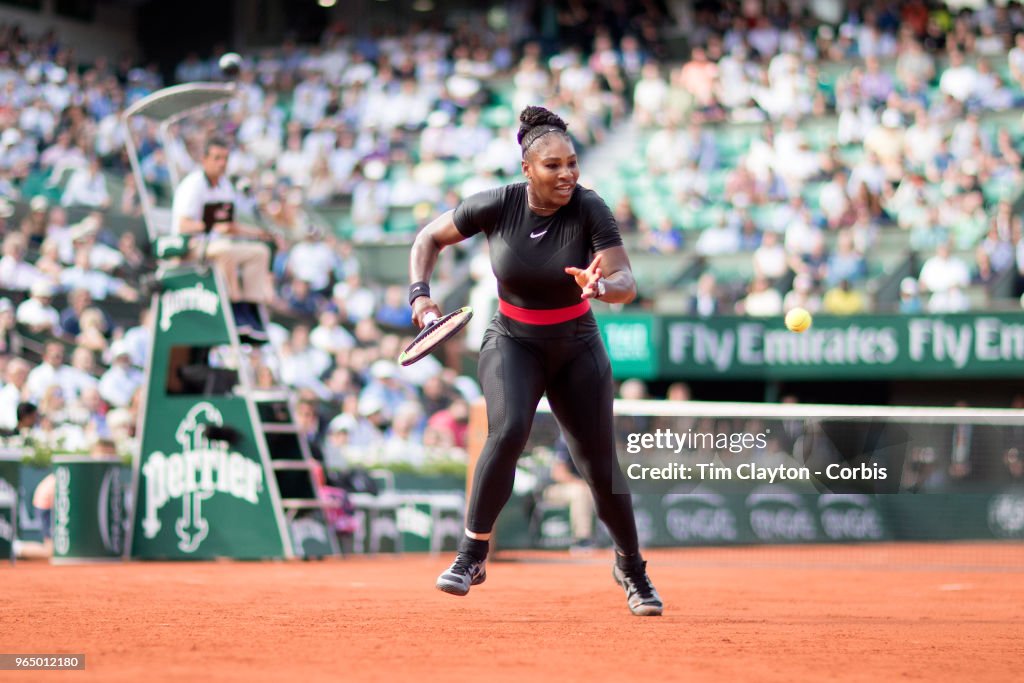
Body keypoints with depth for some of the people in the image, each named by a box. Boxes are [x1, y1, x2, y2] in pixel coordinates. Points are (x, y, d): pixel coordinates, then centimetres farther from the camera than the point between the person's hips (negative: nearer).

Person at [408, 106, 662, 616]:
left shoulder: (589, 210, -18)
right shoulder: (496, 206, -16)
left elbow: (627, 286, -26)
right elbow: (429, 238, 0)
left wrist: (600, 285, -48)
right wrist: (420, 294, -14)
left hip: (577, 349, 1)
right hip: (512, 344, -1)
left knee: (599, 463, 3)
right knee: (508, 431, -29)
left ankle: (631, 567, 28)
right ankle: (472, 555, -17)